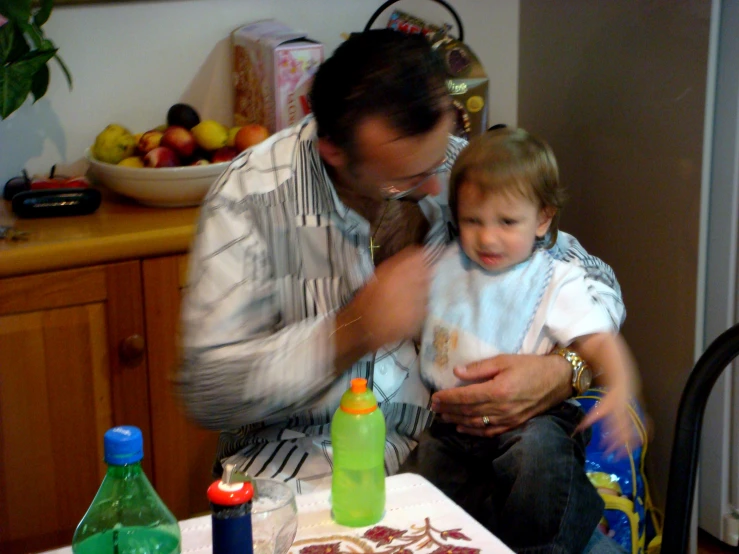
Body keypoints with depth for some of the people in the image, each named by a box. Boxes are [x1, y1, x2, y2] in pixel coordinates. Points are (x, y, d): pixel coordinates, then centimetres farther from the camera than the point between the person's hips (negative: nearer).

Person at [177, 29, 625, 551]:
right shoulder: (251, 195, -13)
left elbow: (595, 282, 5)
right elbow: (208, 390, -15)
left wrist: (561, 373, -17)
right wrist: (353, 332, -25)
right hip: (304, 462, -1)